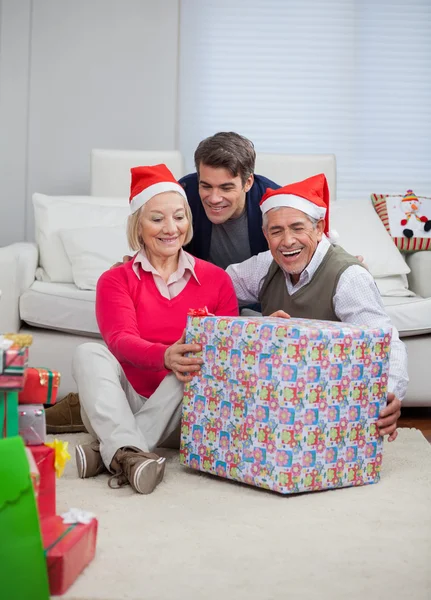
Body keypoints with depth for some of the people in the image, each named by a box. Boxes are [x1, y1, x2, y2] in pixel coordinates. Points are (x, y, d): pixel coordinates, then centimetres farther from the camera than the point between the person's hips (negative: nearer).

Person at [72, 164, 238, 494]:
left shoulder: (216, 279, 9)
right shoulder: (116, 280, 6)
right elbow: (120, 340, -12)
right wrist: (165, 356, -35)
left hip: (182, 411, 0)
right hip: (124, 404, 0)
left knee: (197, 360, -28)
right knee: (89, 352, -24)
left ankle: (108, 450, -34)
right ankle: (128, 452, -45)